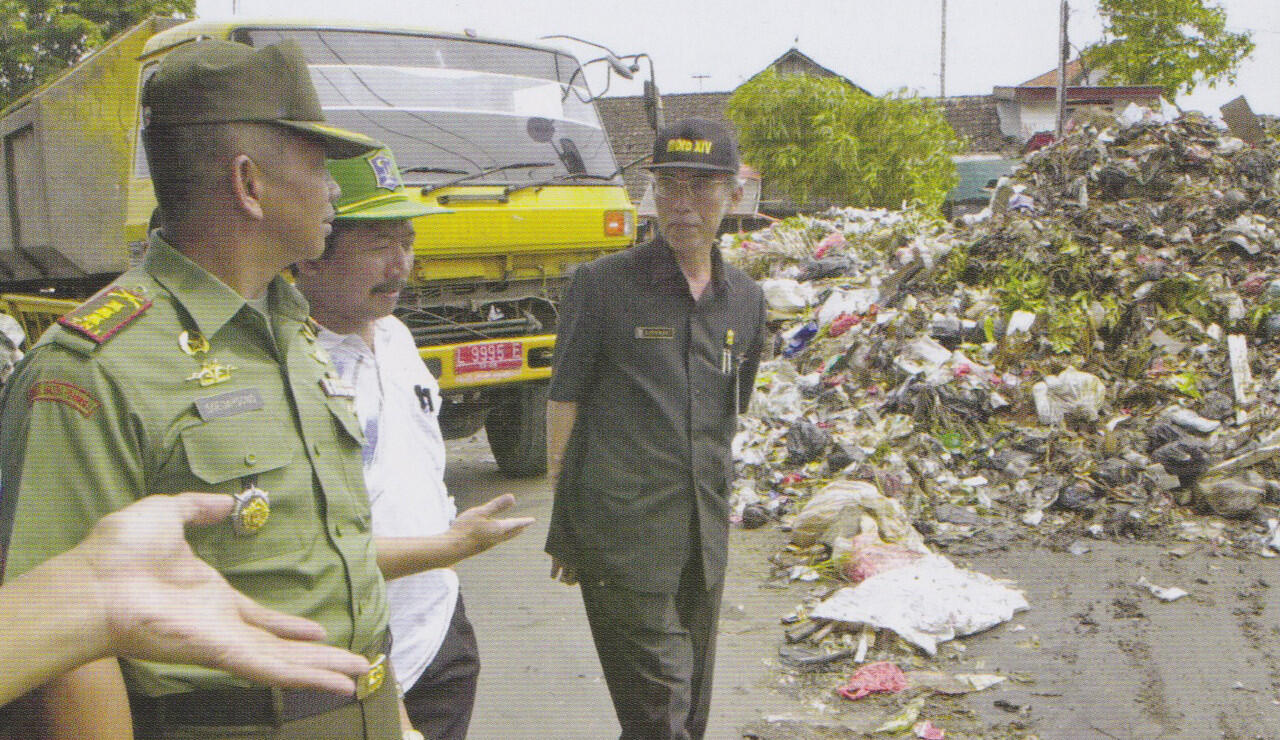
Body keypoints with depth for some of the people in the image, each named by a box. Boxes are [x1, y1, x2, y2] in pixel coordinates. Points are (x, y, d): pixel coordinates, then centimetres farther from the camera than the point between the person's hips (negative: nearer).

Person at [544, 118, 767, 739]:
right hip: (622, 535, -5)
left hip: (704, 538, 6)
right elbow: (564, 402, -2)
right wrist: (565, 522, -3)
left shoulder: (745, 299, 10)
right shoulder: (601, 284, -4)